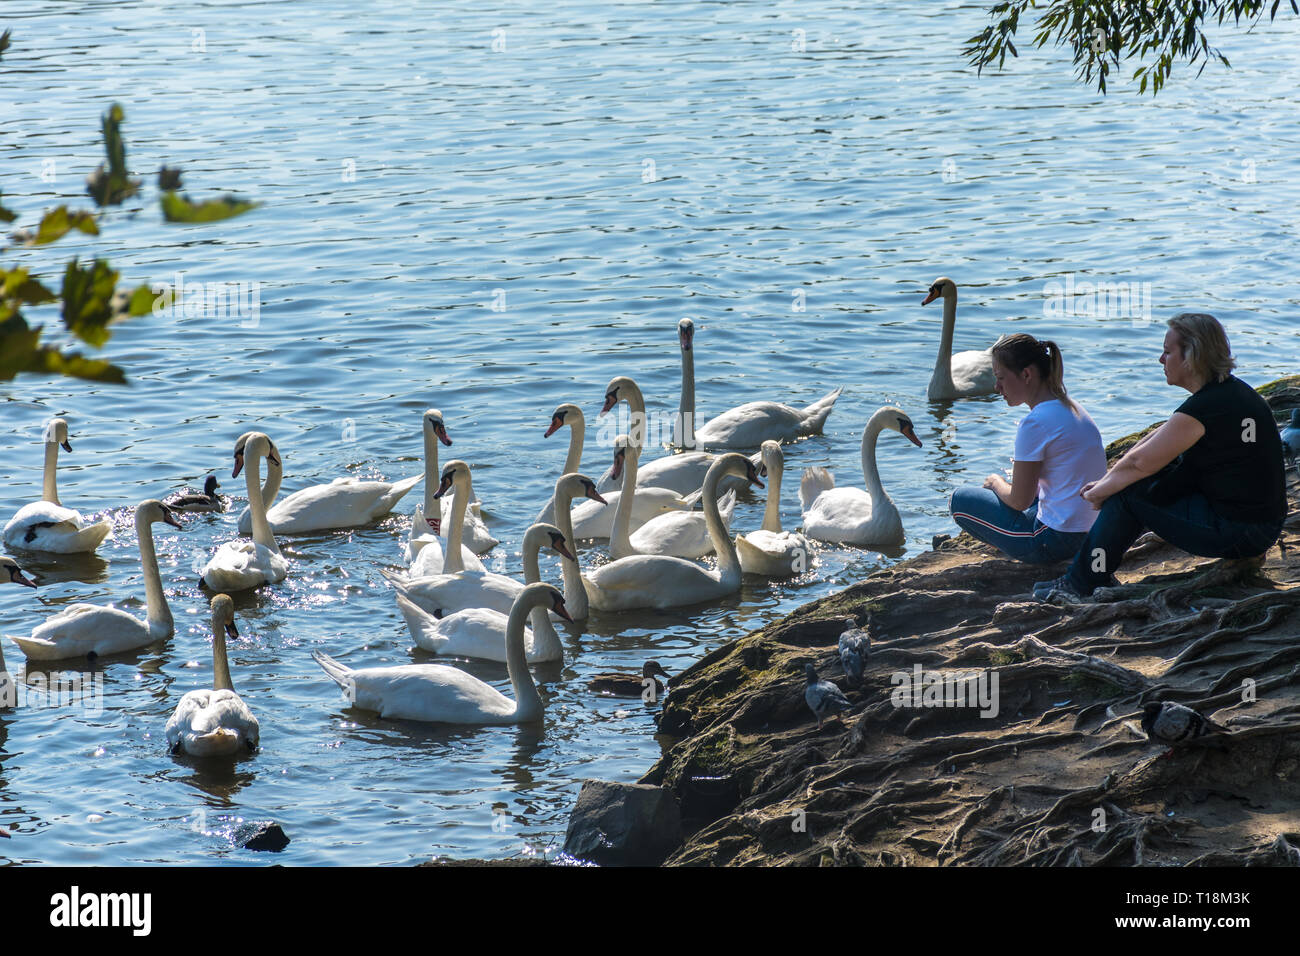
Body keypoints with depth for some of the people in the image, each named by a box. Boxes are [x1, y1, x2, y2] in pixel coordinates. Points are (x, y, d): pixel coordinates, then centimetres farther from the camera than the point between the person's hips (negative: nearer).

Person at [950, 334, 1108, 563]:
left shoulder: (1036, 423, -19)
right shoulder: (1071, 407, 10)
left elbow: (1019, 501, -12)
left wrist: (997, 483, 8)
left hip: (1056, 540, -9)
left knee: (960, 499, 6)